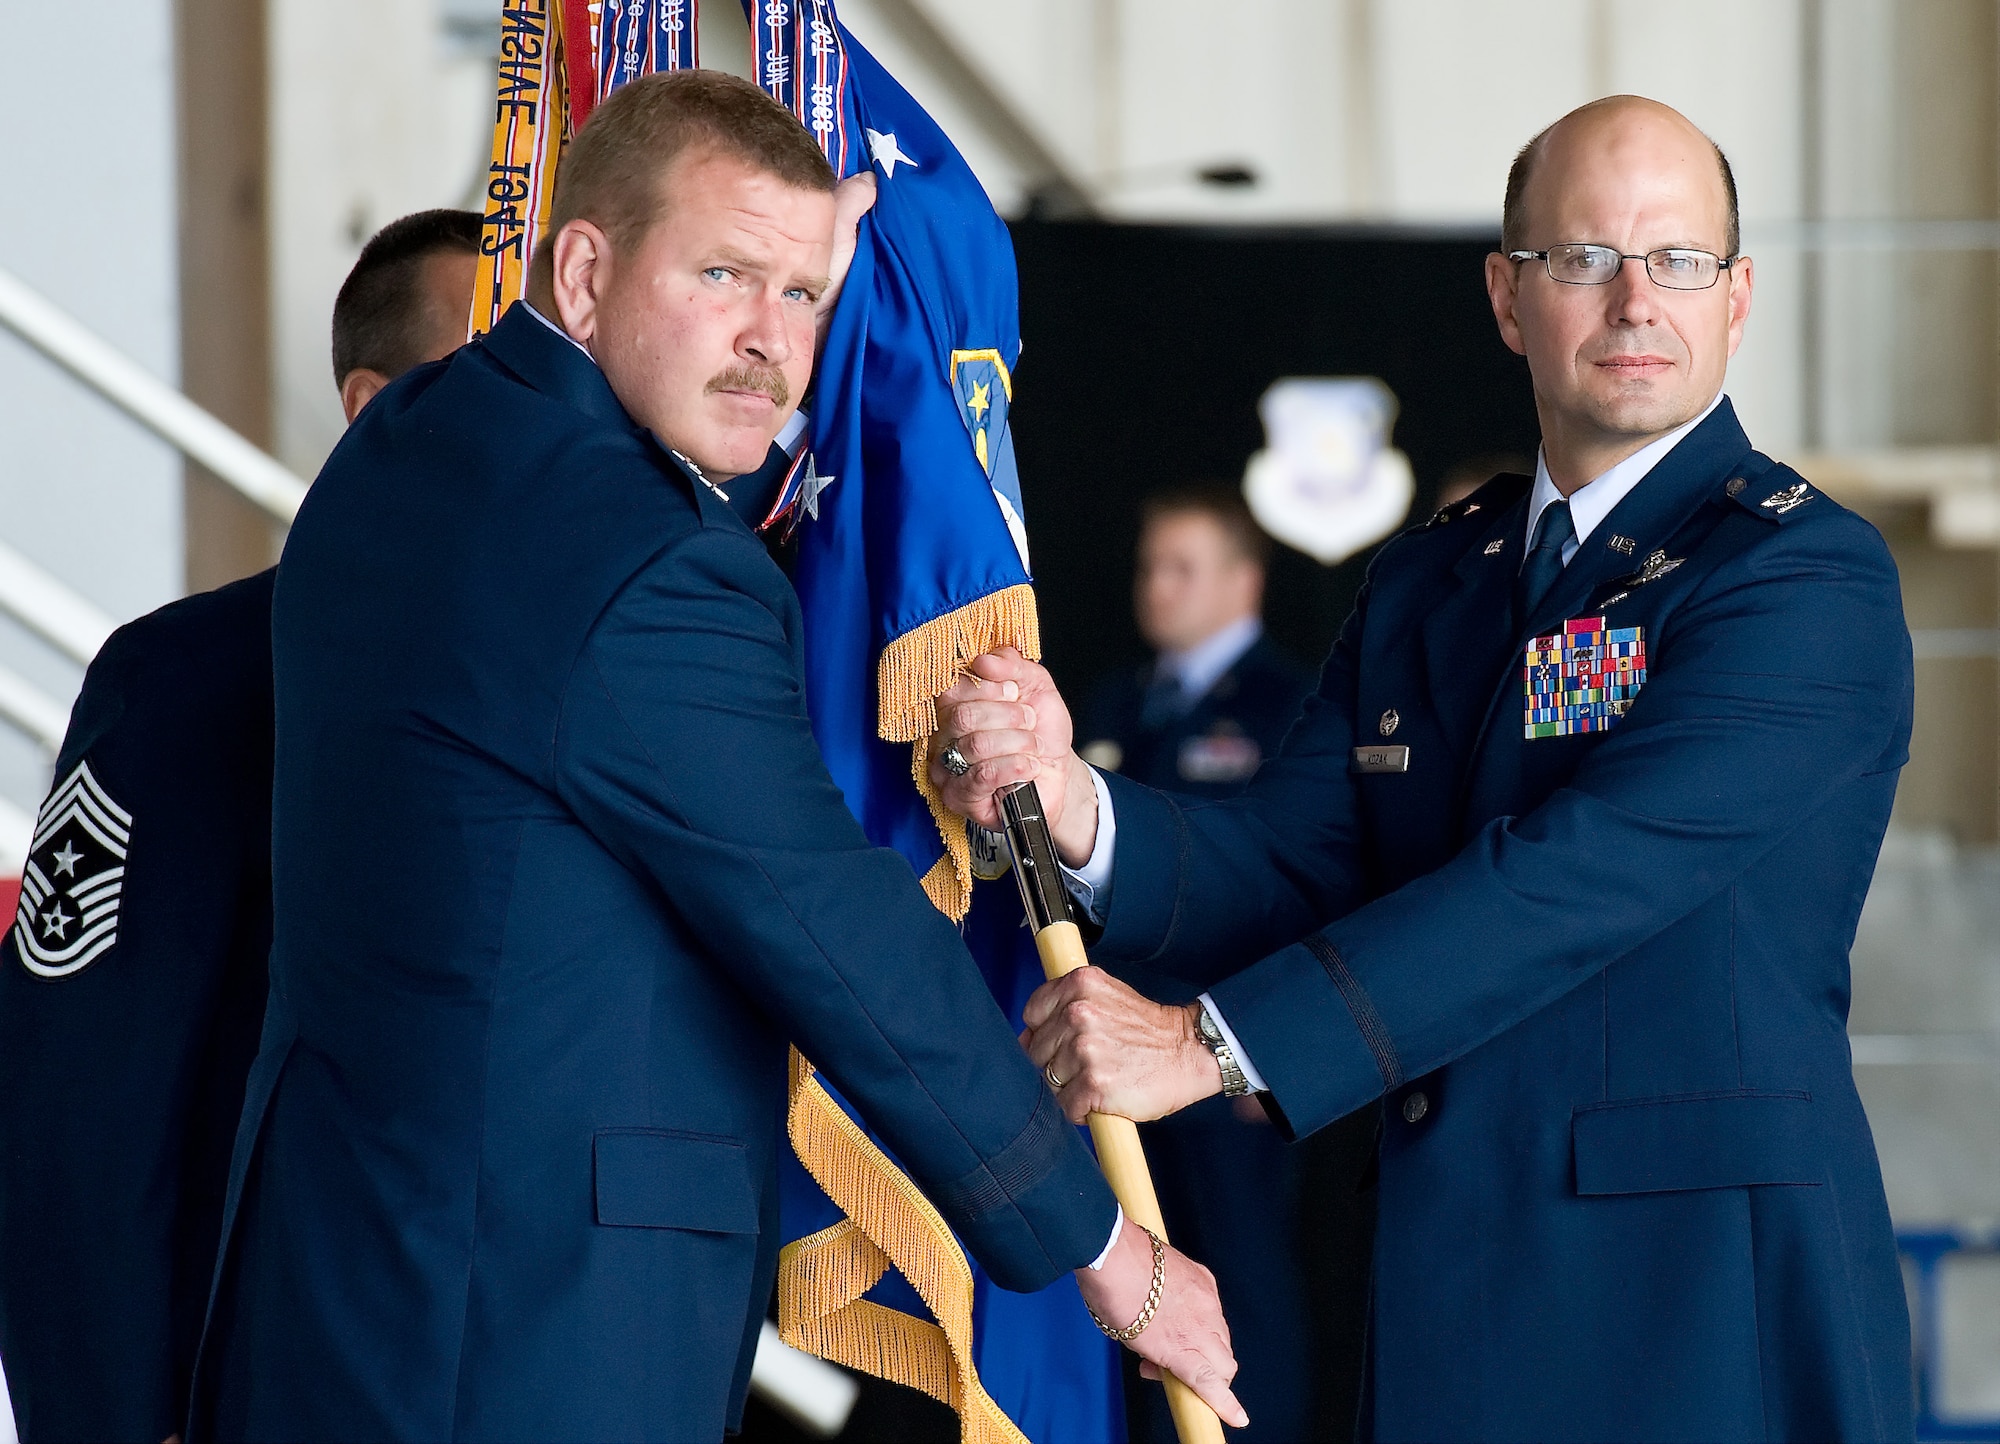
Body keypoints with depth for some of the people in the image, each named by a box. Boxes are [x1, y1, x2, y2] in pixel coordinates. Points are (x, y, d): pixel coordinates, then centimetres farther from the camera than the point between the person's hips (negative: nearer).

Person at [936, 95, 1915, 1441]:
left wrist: (1213, 1043, -23)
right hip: (1456, 1282, 6)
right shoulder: (1423, 581, 14)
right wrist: (1073, 803, -17)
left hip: (1710, 1295, -6)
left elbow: (1579, 879, -20)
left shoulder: (1809, 574, -10)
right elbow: (1288, 871, 6)